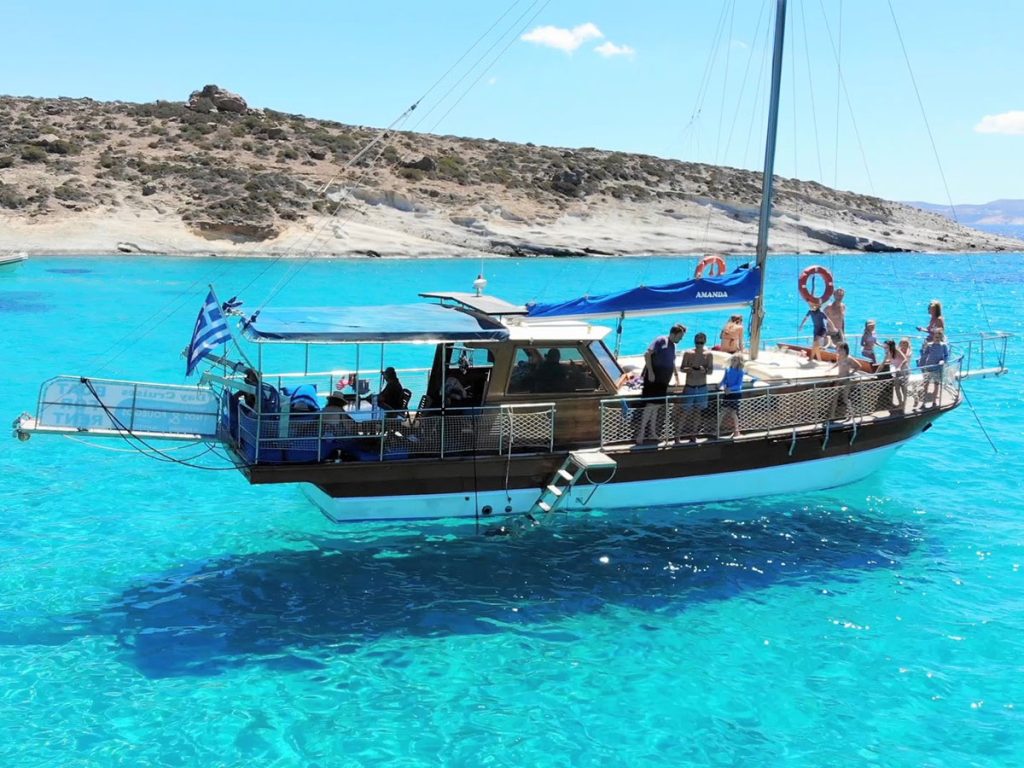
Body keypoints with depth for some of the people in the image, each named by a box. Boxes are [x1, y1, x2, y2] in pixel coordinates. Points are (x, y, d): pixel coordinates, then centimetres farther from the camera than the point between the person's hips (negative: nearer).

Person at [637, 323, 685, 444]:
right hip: (653, 379, -8)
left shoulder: (673, 345, 17)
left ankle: (652, 433, 19)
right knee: (650, 405, -12)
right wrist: (650, 372, -23)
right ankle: (641, 434, -9)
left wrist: (676, 374, 39)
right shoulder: (660, 341, -8)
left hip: (663, 381, 8)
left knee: (657, 406, 11)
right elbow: (647, 354, -17)